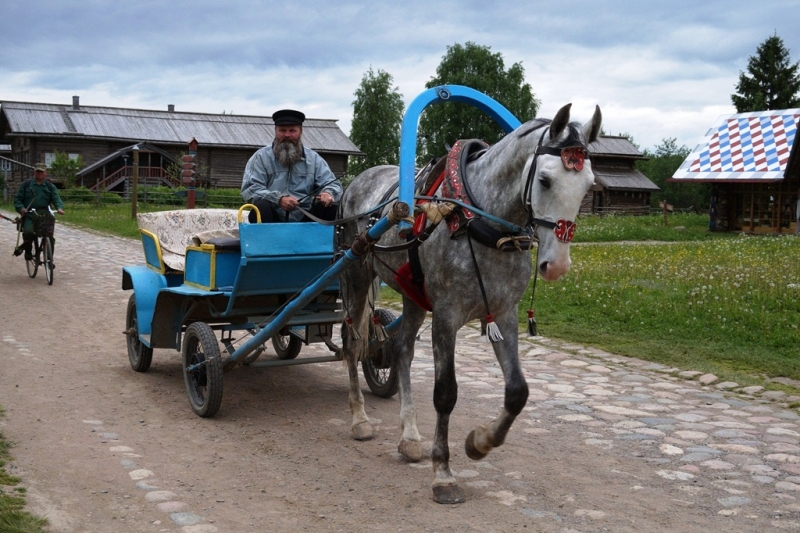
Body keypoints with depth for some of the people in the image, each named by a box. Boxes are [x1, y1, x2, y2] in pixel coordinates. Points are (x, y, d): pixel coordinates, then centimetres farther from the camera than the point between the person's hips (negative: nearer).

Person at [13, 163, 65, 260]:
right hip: (29, 216, -1)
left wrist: (59, 208, -20)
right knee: (28, 232, -28)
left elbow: (56, 199, 2)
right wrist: (21, 208, -10)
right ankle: (28, 250, 0)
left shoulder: (50, 186, 15)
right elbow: (17, 199, 12)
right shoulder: (26, 185, 13)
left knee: (50, 235, -16)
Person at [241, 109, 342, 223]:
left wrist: (328, 193, -21)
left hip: (304, 221, 2)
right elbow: (249, 189, -10)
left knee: (328, 207, -21)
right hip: (274, 220, -2)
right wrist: (278, 199, -27)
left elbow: (334, 185, 6)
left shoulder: (314, 158, 10)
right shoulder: (261, 157, 1)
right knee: (262, 206, -32)